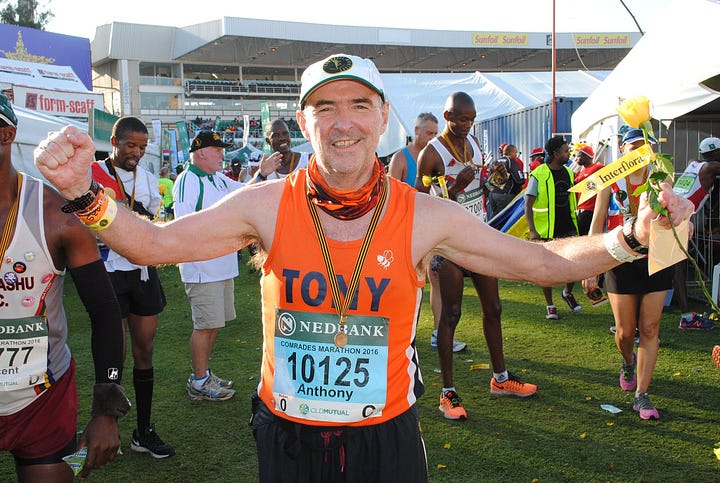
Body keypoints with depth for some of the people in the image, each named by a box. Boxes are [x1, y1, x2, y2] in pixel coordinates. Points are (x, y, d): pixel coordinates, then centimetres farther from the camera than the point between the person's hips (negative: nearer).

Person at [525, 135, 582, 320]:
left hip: (568, 228, 5)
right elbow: (528, 205, -10)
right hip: (546, 230, -5)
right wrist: (532, 230, -17)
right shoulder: (538, 175, -9)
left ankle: (567, 293, 30)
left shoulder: (568, 172, 10)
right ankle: (550, 305, 18)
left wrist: (574, 221, 19)